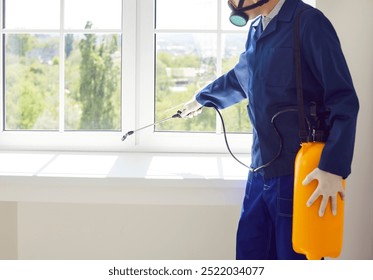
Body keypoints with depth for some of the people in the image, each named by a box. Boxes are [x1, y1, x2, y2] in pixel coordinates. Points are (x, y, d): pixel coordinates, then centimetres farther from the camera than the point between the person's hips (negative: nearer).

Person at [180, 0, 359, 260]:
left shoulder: (308, 23, -12)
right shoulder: (257, 30, 13)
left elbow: (344, 100, -16)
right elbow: (239, 77, 33)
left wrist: (333, 168, -24)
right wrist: (201, 98, 49)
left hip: (299, 175, -8)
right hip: (260, 172, 8)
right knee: (249, 255, 13)